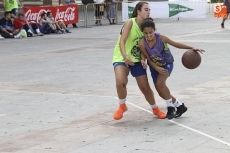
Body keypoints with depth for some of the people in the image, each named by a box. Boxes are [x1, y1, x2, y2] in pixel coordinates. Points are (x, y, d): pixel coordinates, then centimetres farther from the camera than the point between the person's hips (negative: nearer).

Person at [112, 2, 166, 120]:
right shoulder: (130, 23, -18)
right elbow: (122, 42, -26)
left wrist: (143, 60, -20)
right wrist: (125, 56, -43)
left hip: (136, 59, 5)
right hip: (122, 58, -5)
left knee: (145, 87, 6)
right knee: (120, 82, -29)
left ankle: (155, 109, 32)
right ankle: (122, 106, -1)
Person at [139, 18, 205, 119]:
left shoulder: (161, 38, -26)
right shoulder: (142, 44, -24)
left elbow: (176, 44, -13)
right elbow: (149, 60, -15)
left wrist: (191, 48, -18)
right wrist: (157, 68, -31)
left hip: (167, 64, -3)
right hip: (154, 66, 3)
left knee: (160, 83, -28)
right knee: (161, 92, 6)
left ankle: (170, 107, -14)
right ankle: (179, 106, 27)